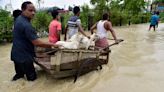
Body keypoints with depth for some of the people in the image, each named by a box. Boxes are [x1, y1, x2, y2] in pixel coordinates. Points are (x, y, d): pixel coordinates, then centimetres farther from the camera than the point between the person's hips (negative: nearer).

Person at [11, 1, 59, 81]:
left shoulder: (19, 19, 6)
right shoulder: (26, 25, -26)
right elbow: (37, 43, -28)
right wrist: (52, 45, -20)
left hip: (17, 54, 10)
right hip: (24, 56, -10)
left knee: (20, 72, 27)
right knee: (32, 77, 5)